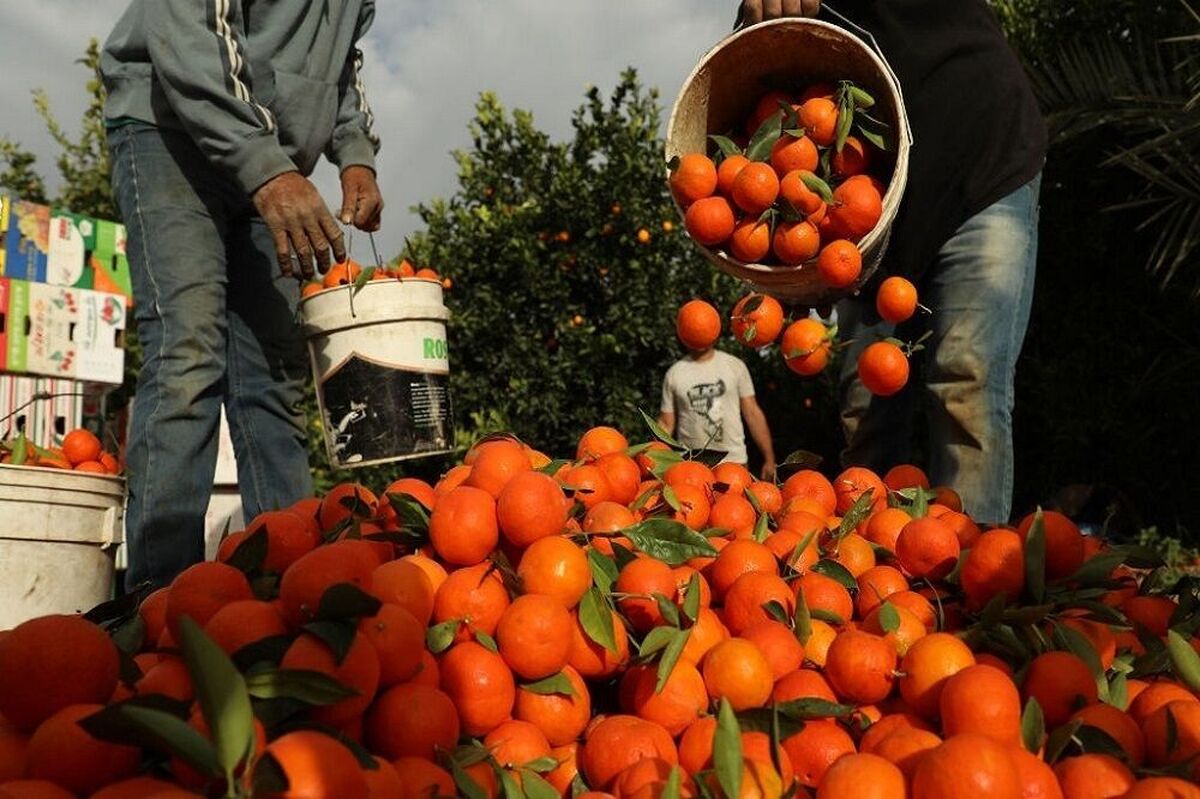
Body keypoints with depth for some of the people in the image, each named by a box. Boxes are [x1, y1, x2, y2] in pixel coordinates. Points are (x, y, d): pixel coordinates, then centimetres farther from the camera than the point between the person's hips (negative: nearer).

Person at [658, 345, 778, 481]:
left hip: (734, 461, 0)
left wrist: (769, 459, 0)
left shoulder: (735, 365, 4)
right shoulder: (674, 373, 4)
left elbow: (753, 413, 4)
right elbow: (666, 424, 5)